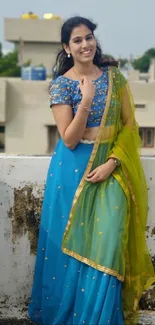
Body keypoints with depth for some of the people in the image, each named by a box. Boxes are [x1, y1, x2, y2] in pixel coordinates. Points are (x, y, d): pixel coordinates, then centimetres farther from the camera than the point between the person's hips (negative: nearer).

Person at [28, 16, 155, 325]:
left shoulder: (114, 76, 2)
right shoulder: (61, 84, -6)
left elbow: (129, 124, 2)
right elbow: (69, 139, -12)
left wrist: (111, 162, -11)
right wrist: (86, 101, -23)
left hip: (112, 165, 2)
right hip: (73, 168, -1)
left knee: (105, 242, -2)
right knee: (71, 241, 6)